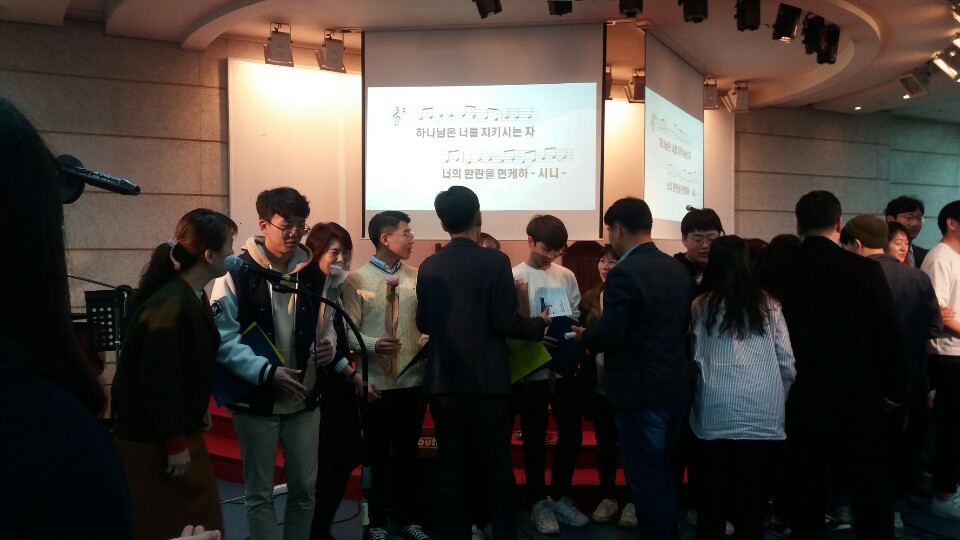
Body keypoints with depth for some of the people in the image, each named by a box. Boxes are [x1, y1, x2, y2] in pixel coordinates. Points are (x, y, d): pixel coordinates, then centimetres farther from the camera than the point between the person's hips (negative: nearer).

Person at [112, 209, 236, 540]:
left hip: (183, 430, 9)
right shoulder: (169, 306, -27)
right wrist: (175, 444, -19)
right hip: (152, 442, -9)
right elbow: (159, 384, -26)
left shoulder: (195, 298, 5)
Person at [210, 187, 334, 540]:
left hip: (304, 399, 4)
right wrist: (266, 373, -25)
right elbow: (222, 339, -16)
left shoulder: (313, 274, 4)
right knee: (259, 493, 10)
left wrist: (328, 344, -8)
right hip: (256, 400, -4)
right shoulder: (236, 273, -10)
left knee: (305, 488, 14)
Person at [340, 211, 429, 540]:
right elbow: (348, 330, -8)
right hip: (376, 381, -3)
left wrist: (428, 340, -14)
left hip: (413, 379, 3)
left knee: (408, 452, 15)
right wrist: (373, 344, -25)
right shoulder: (357, 279, -4)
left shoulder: (417, 278, 5)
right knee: (377, 453, 10)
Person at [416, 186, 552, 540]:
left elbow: (423, 324, 10)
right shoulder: (495, 261, -10)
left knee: (450, 474, 11)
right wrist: (539, 325, 5)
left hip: (442, 383, 4)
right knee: (498, 474, 8)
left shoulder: (428, 267, 3)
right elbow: (505, 322, -14)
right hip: (485, 383, -4)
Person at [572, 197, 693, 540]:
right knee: (665, 472, 21)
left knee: (646, 477, 5)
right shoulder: (679, 269, 6)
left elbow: (610, 335, -23)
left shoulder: (624, 273, -19)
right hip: (676, 386, 8)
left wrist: (583, 335, -4)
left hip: (642, 390, -8)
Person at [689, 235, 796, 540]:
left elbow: (696, 358, 4)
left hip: (716, 412, -1)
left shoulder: (701, 306, 2)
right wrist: (778, 398, 19)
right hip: (762, 413, 1)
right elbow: (787, 362, 5)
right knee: (751, 490, 8)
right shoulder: (767, 305, 5)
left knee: (713, 490, 9)